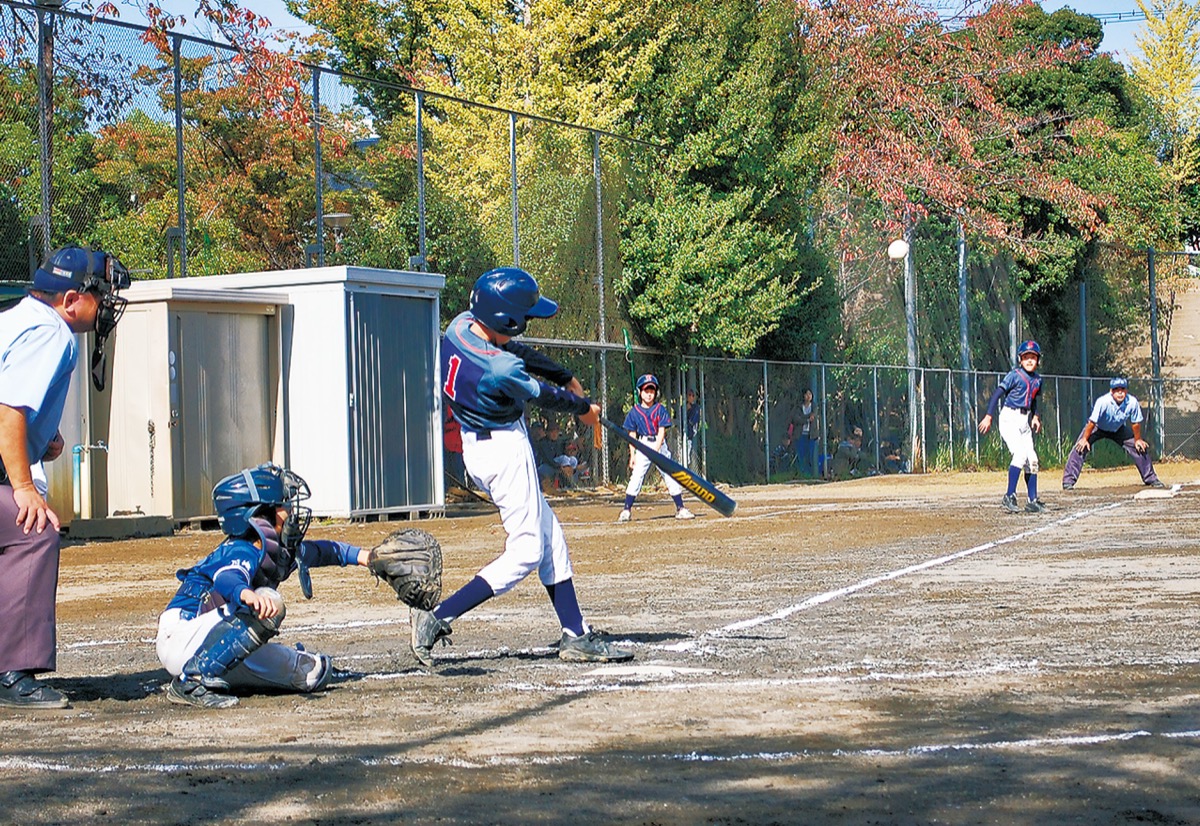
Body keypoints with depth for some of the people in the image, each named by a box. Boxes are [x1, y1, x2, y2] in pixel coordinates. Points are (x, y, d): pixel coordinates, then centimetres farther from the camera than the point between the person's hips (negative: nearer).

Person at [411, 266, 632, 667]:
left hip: (476, 445, 10)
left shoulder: (460, 325, -6)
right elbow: (545, 396, -9)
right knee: (526, 551, -5)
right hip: (505, 449, -10)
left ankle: (576, 635, 17)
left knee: (550, 539, 14)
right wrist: (583, 407, 11)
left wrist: (567, 376, 18)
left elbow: (518, 351, 11)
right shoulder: (501, 370, -29)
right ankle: (437, 618, -11)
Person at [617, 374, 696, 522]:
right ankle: (626, 510, -5)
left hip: (660, 445, 0)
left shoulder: (660, 410, 0)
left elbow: (661, 431, -6)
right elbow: (632, 435, 4)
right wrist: (632, 454, -1)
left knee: (671, 476, 1)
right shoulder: (634, 412, 2)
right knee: (636, 477, -8)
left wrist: (656, 449, -17)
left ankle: (680, 509, 7)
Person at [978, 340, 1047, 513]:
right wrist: (989, 416, -19)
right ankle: (1009, 497, -18)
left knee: (1032, 459, 4)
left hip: (1025, 421, 7)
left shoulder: (1037, 380, 11)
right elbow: (998, 393, -12)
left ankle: (1033, 501, 10)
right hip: (1010, 418, -7)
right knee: (1020, 454, -21)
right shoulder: (1014, 375, -9)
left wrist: (1035, 416, 9)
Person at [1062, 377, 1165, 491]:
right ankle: (1068, 481, -18)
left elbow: (1135, 423, -14)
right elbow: (1092, 422, -30)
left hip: (1118, 429, 3)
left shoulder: (1132, 402, -29)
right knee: (1080, 447, -21)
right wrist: (1085, 439, -25)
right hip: (1097, 428, -3)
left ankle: (1151, 479, 16)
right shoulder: (1103, 402, -38)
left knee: (1140, 448, 0)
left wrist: (1137, 439, -4)